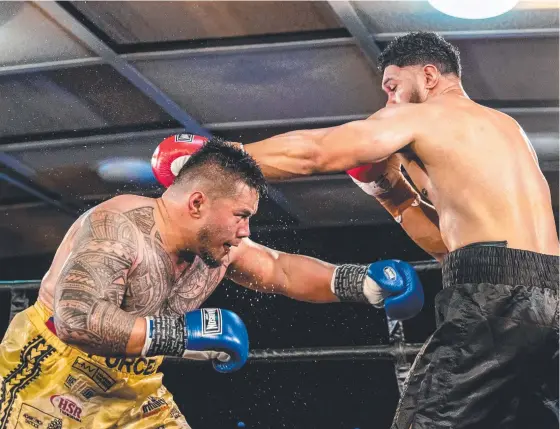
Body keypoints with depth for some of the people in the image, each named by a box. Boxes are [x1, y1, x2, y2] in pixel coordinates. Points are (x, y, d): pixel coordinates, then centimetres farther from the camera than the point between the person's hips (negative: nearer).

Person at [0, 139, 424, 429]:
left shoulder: (221, 247, -5)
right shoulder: (118, 227, -28)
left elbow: (282, 271, 12)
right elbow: (76, 319, -39)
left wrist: (364, 282, 0)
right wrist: (185, 334, -36)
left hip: (133, 389, 7)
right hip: (49, 372, -7)